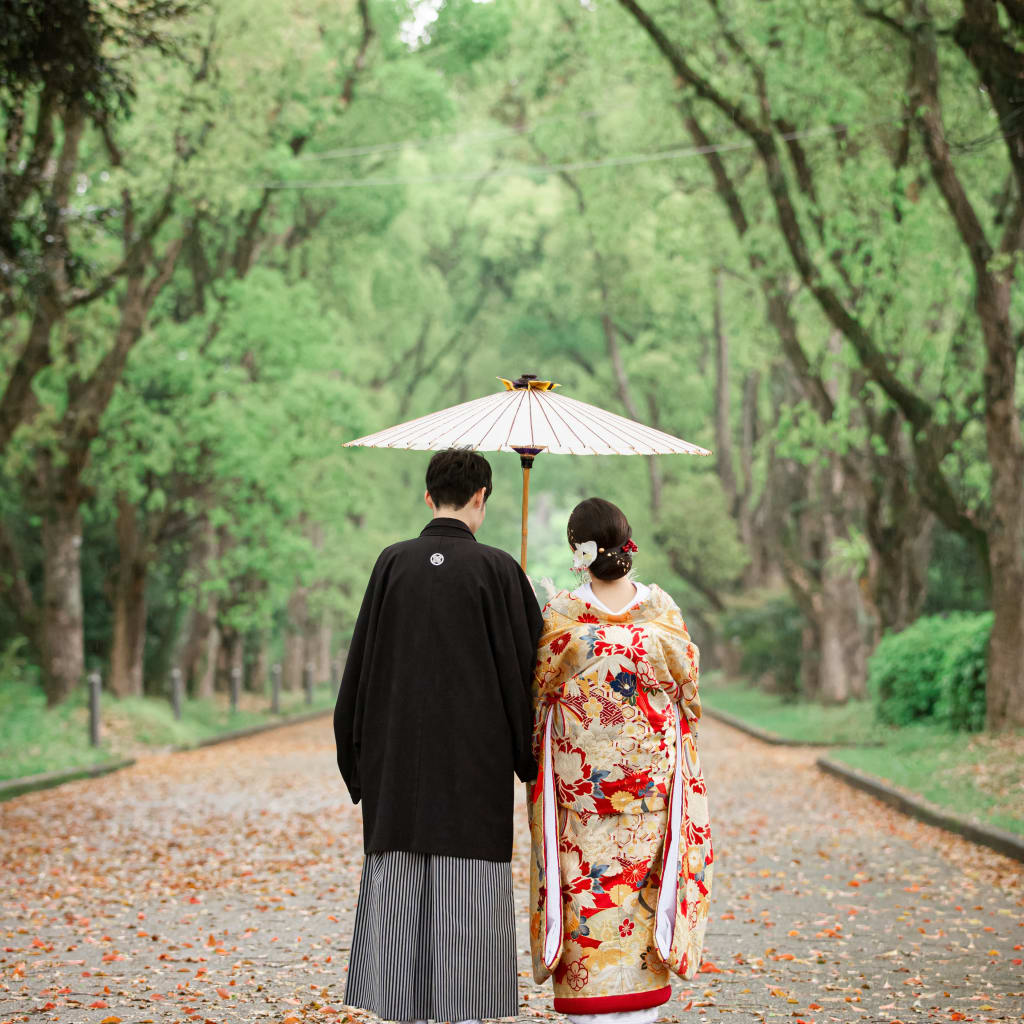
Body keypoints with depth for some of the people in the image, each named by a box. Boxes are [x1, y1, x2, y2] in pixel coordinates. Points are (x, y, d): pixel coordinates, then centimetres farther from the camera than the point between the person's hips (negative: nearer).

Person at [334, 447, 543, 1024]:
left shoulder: (393, 564, 0)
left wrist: (359, 757, 12)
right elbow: (528, 667, -4)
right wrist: (533, 760, 9)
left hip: (398, 760, 3)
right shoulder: (497, 569, -7)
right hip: (475, 760, -2)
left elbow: (362, 666, 3)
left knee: (396, 893, 8)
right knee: (469, 897, 2)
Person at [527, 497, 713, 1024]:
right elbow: (687, 686, 5)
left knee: (586, 890, 4)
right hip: (651, 776, 2)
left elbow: (539, 694, -2)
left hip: (578, 777, -2)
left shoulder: (559, 614, -10)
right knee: (642, 888, 10)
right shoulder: (662, 609, -4)